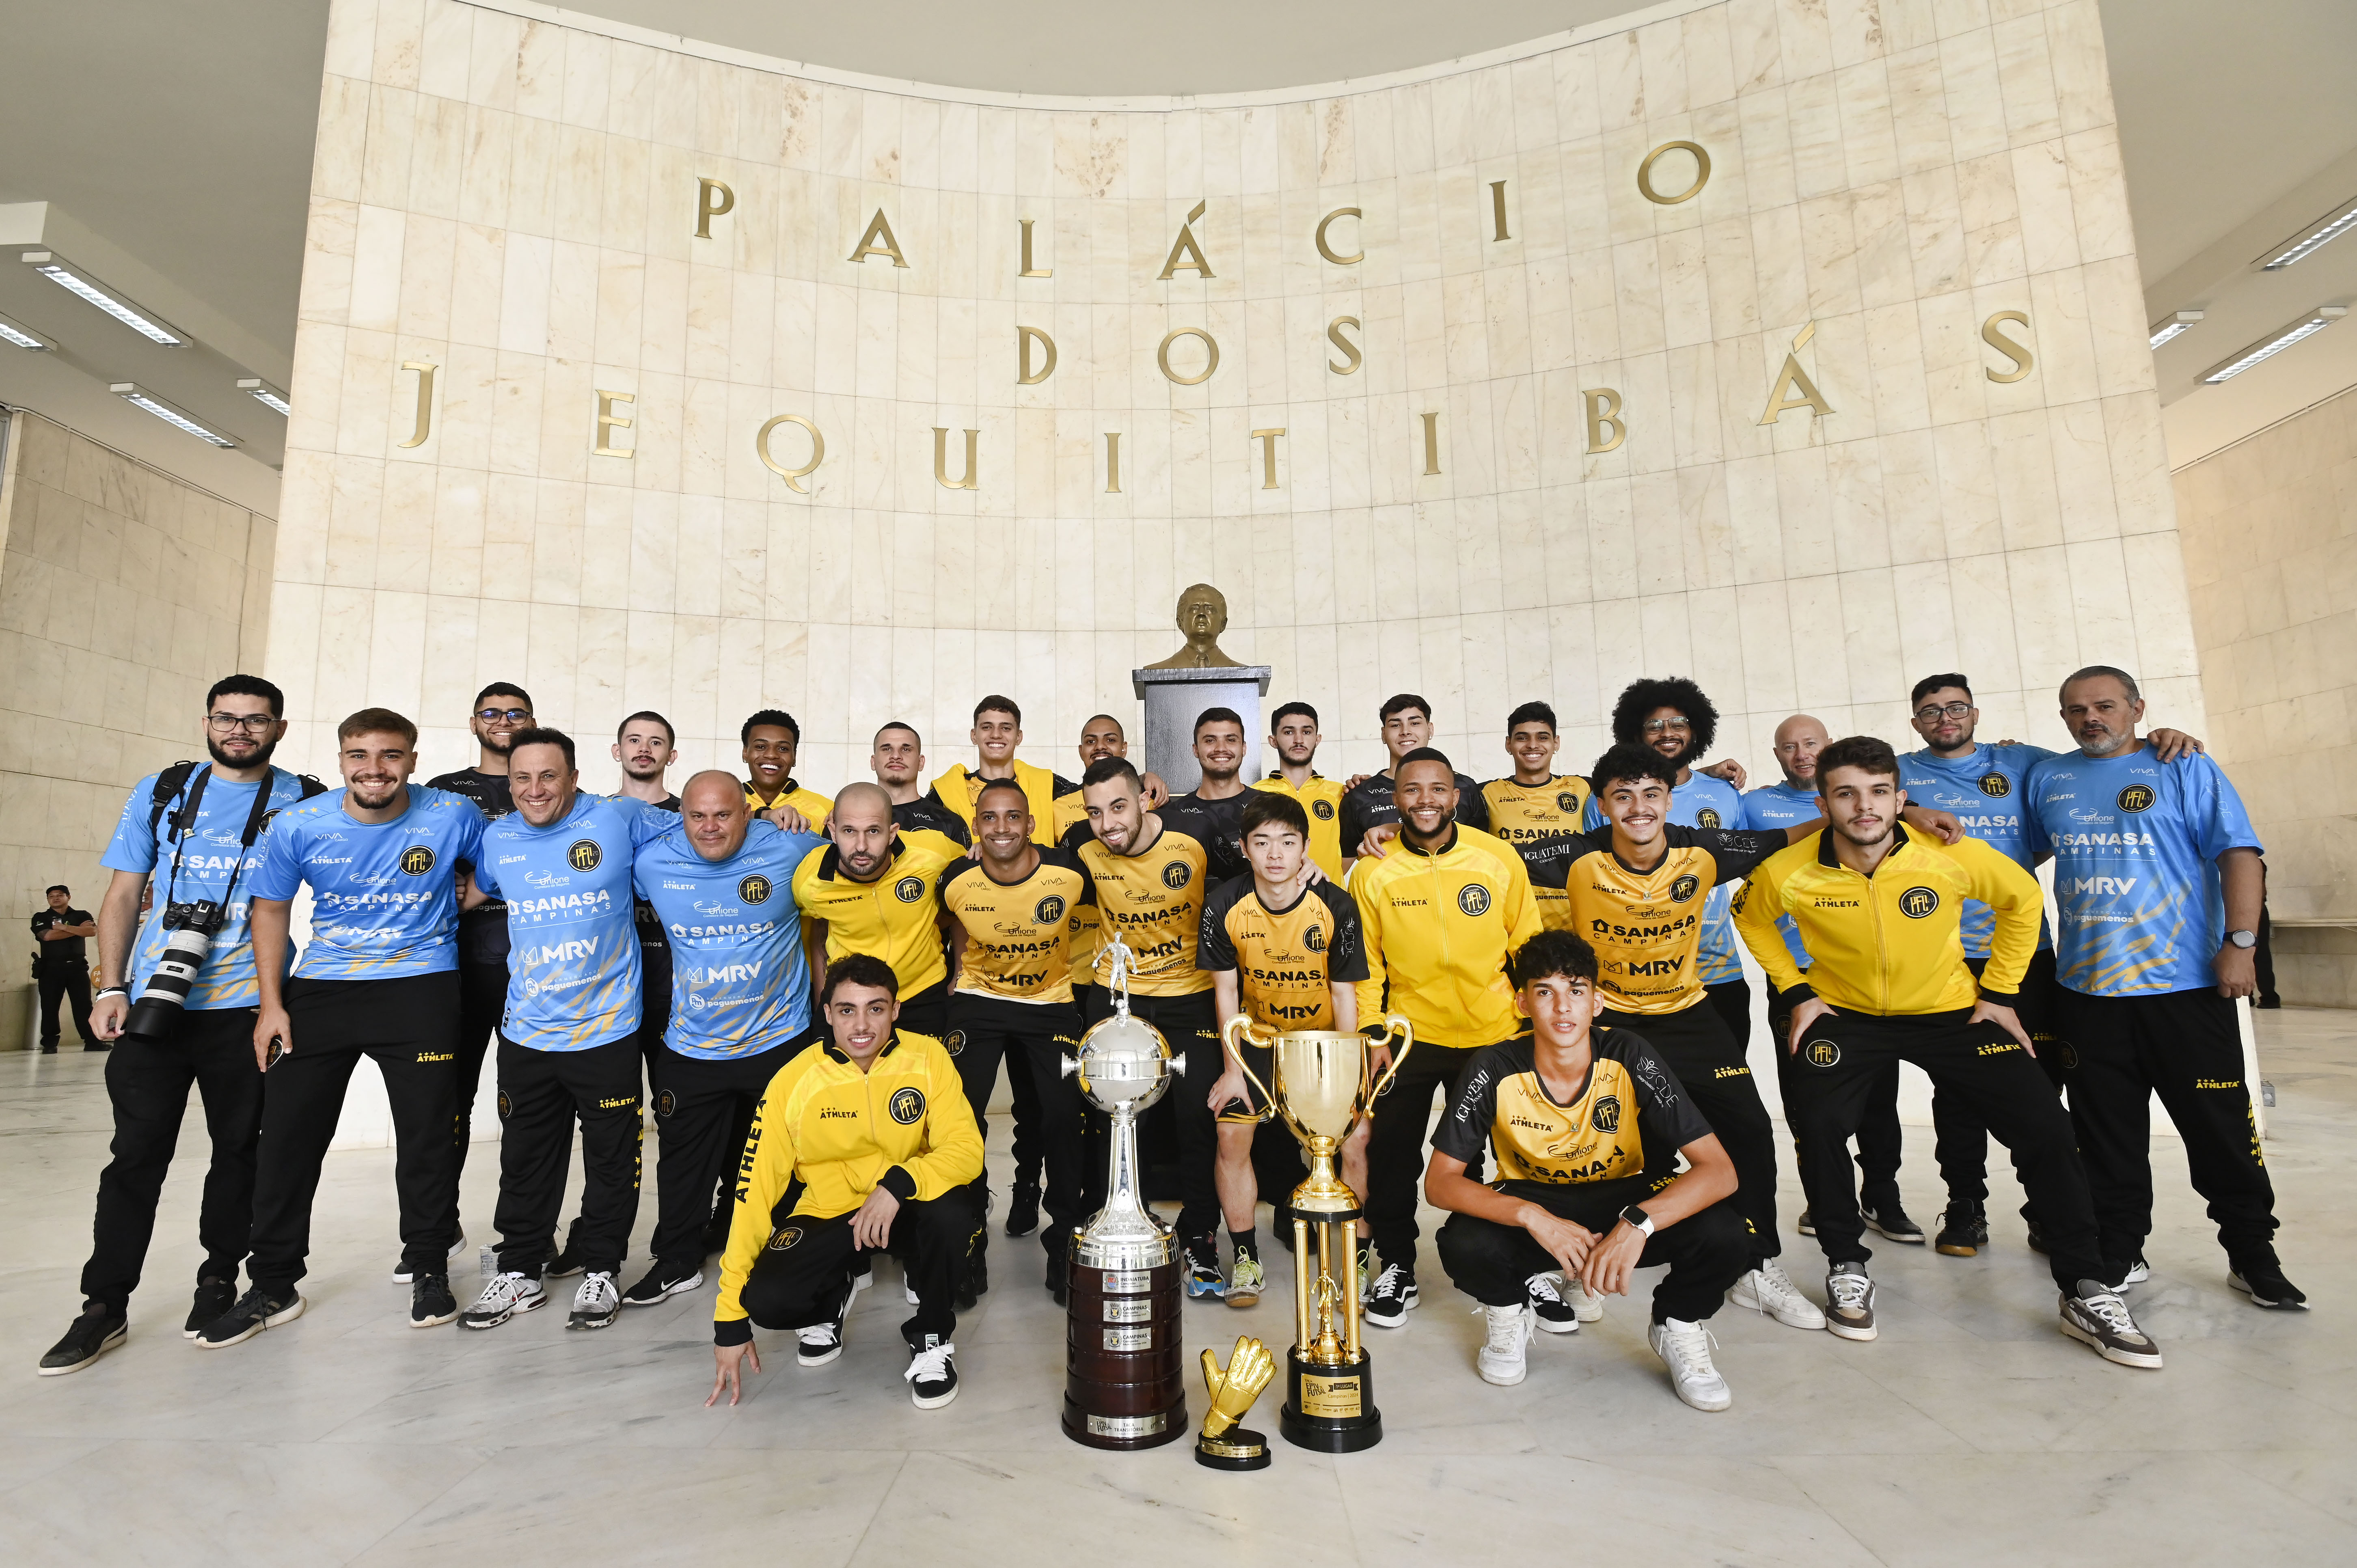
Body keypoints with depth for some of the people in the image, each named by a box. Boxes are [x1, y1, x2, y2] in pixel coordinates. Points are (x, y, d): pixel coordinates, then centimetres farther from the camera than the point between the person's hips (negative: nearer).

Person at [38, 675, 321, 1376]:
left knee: (238, 1149, 8)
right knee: (137, 1152, 3)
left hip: (243, 1007, -1)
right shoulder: (161, 793, 8)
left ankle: (219, 1280, 24)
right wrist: (111, 988, 0)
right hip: (152, 1002, 1)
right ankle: (105, 1305, 14)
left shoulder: (307, 804, 2)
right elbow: (122, 897, 10)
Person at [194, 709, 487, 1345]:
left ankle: (428, 1270, 21)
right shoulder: (297, 825, -5)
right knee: (287, 1138, 6)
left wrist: (461, 899, -6)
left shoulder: (454, 815, -10)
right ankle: (273, 1287, 23)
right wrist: (271, 1003, 3)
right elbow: (271, 909, 7)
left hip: (420, 990, -2)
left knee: (426, 1137, 3)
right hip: (320, 990, 2)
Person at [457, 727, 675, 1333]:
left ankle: (601, 1272, 27)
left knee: (612, 1159, 9)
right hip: (526, 1033, 4)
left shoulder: (619, 820, -9)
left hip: (607, 1031, -3)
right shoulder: (497, 838, 4)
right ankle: (520, 1273, 33)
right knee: (525, 1160, 16)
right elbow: (472, 891, 25)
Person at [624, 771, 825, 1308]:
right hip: (691, 1047, 1)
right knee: (684, 1162, 14)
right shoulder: (652, 861, -8)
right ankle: (678, 1263, 35)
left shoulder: (789, 850, -14)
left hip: (778, 1041, -1)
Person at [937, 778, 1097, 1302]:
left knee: (1065, 1116, -8)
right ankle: (967, 1243, 13)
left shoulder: (1069, 872, -21)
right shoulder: (957, 881, -17)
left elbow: (1091, 915, 2)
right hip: (978, 1001, 1)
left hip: (1051, 1002, -1)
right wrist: (961, 972, 8)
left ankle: (1066, 1239, 14)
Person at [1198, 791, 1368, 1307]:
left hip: (1325, 1038, -1)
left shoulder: (1336, 905, -20)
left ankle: (1356, 1258, 13)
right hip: (1258, 1037, 1)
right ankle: (1246, 1259, 10)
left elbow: (1345, 993, -12)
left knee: (1355, 1142, -9)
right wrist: (1232, 1068, -7)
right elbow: (1225, 990, -7)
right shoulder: (1225, 905, -17)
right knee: (1232, 1134, -9)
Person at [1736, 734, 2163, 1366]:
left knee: (2045, 1126, -8)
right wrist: (1797, 992, -4)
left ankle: (2088, 1293, 12)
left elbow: (2024, 898, -1)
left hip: (1949, 1010, 1)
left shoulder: (1952, 855, -21)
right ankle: (1847, 1269, 5)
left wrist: (2000, 994, -1)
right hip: (1845, 1014, -1)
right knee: (1817, 1125, -19)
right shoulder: (1788, 873, -22)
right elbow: (1751, 917, 1)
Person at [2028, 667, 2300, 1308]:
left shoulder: (2185, 769, 1)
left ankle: (2252, 1255, 21)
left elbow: (2238, 853, -6)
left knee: (2221, 1126, 4)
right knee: (2107, 1133, 9)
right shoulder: (2047, 778, 11)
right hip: (2086, 988, 3)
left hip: (2186, 984, -3)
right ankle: (2119, 1253, 20)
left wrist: (2240, 943, -14)